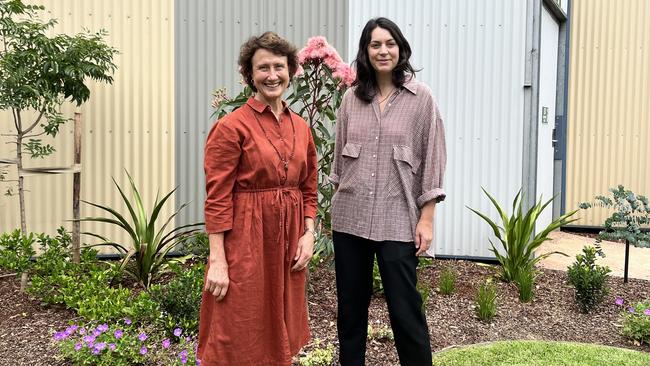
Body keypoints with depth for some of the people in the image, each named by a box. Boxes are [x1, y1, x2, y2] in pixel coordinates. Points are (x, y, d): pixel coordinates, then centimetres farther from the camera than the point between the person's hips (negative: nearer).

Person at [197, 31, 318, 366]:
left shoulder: (301, 127, 8)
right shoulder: (231, 127, -10)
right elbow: (217, 198, -13)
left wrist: (308, 235, 2)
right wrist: (217, 261, -17)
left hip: (288, 243, 6)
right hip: (245, 241, -6)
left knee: (280, 336, 18)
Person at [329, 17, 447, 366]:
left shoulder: (420, 98, -2)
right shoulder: (352, 98, 7)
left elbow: (432, 159, -3)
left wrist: (426, 218, -8)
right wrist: (336, 202, 12)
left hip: (397, 220, -3)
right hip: (349, 217, 4)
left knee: (404, 307, 1)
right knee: (350, 305, 13)